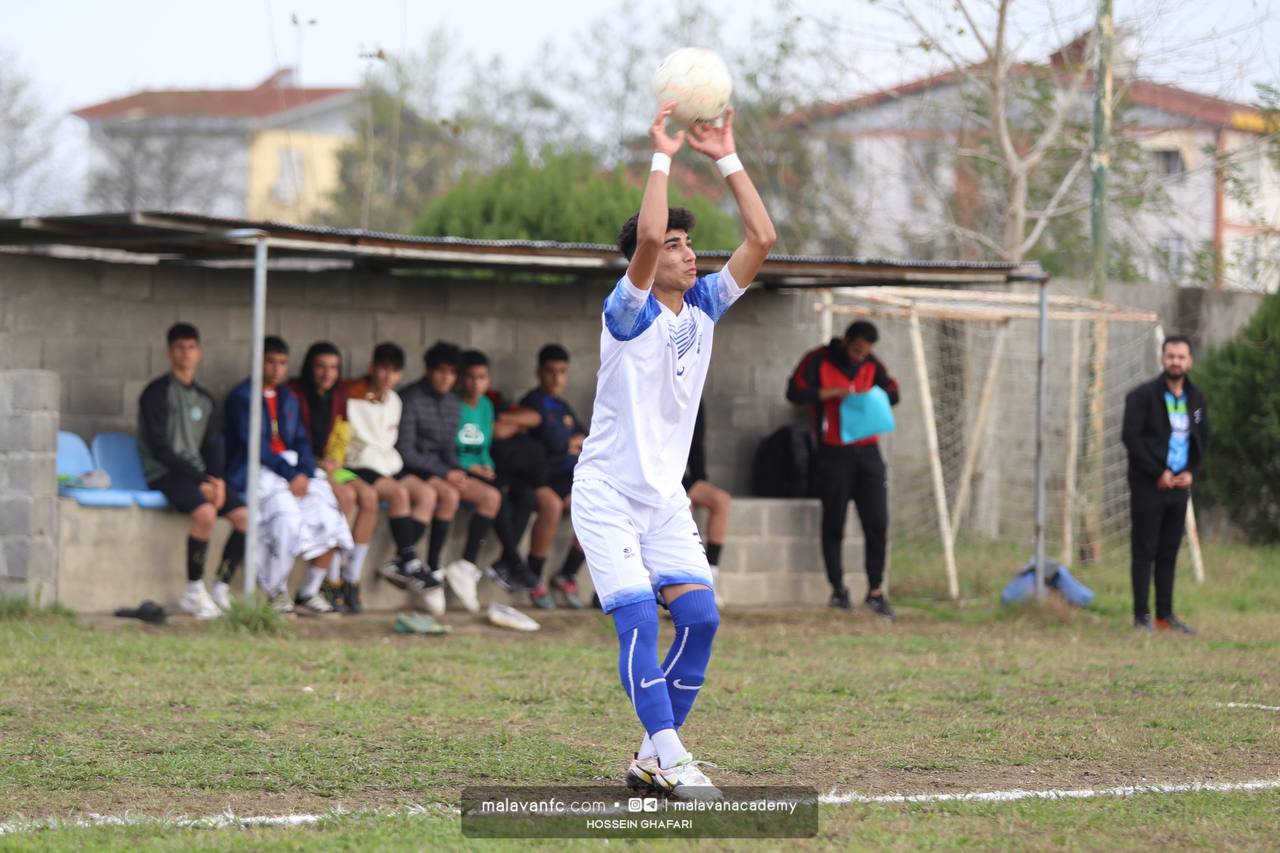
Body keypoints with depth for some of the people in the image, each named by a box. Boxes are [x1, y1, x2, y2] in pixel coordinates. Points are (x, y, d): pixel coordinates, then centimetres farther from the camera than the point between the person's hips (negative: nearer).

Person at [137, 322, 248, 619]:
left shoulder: (204, 400, 19)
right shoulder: (157, 393, -2)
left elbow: (212, 447, 17)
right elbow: (159, 448, -10)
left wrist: (216, 479, -5)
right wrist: (199, 480, -15)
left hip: (197, 475, 7)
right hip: (165, 473, -7)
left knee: (244, 517, -17)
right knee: (205, 511, -34)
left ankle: (221, 589, -7)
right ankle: (193, 592, -23)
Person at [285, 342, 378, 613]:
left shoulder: (338, 395, 11)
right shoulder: (294, 393, -10)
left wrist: (333, 461, -2)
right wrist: (315, 464, -18)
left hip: (326, 465, 7)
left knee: (369, 496, -17)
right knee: (345, 495, -28)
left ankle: (351, 579, -15)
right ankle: (331, 581, -24)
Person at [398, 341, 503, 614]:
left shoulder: (453, 404, 14)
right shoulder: (411, 400, -10)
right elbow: (405, 452, -15)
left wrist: (455, 471, -3)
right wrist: (445, 474, -15)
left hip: (442, 469, 8)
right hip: (414, 469, -8)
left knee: (491, 496, -10)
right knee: (449, 495, -35)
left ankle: (466, 565, -14)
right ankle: (432, 569, -30)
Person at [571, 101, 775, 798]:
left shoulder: (704, 305, 5)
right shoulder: (630, 311, -13)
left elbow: (761, 238, -1)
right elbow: (647, 234, -31)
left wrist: (726, 158, -4)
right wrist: (661, 156, -24)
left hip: (665, 496, 6)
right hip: (608, 495, -6)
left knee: (699, 616, -6)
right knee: (639, 622, -16)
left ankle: (653, 758, 3)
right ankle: (670, 758, -19)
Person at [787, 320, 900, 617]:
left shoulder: (872, 365, 10)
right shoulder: (818, 361, -4)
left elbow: (893, 393, 13)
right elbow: (795, 392, -12)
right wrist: (831, 393, -21)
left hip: (867, 451, 4)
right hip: (833, 454, -4)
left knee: (877, 523, -1)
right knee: (833, 524, 3)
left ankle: (875, 591, 7)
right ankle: (838, 589, 13)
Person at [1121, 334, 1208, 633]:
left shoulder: (1196, 398, 11)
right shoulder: (1143, 395, -7)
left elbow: (1203, 439, 18)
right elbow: (1131, 437, -12)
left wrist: (1191, 472, 1)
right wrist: (1158, 473, -13)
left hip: (1179, 485, 5)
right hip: (1148, 485, -5)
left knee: (1169, 553, 8)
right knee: (1144, 552, -3)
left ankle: (1165, 615, 12)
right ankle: (1141, 617, -2)